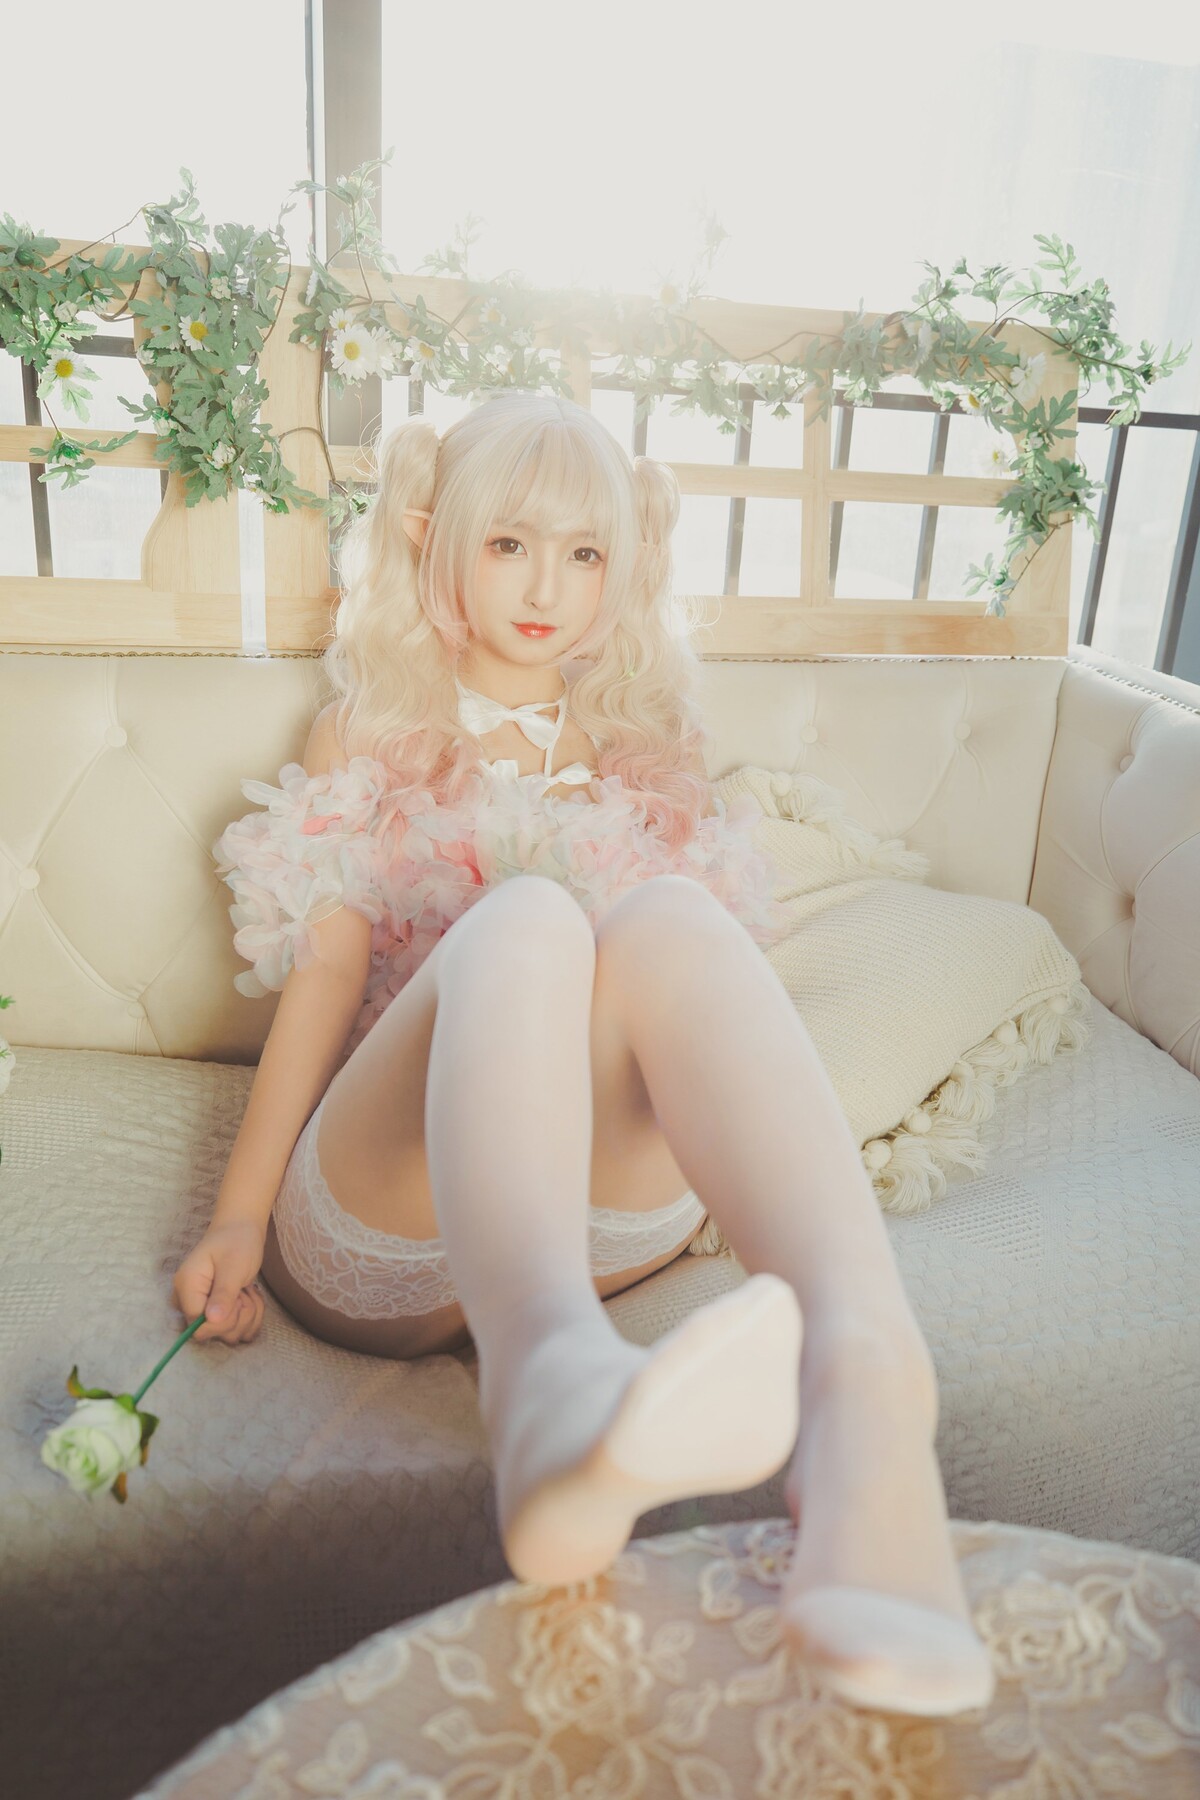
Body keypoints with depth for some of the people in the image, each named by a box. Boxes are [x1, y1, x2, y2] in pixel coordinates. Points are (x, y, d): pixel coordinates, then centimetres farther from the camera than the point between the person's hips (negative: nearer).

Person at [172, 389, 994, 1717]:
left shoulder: (647, 749, 23)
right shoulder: (368, 733, 18)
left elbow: (713, 969, 21)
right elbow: (325, 971, 6)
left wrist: (776, 1175, 7)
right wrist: (238, 1216, -4)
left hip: (615, 1204, 2)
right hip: (385, 1212, -1)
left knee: (668, 918, -28)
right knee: (522, 922, -32)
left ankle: (865, 1383, -56)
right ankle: (557, 1392, -63)